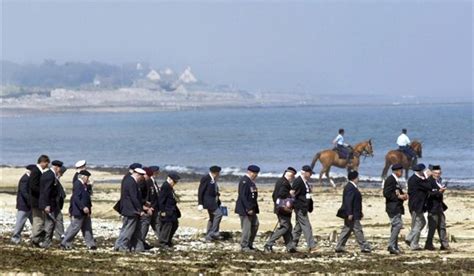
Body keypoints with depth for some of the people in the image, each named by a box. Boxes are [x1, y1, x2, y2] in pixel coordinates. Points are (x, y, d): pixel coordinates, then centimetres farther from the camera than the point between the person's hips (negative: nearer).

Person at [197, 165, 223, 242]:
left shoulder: (214, 180, 13)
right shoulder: (206, 178, -13)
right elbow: (200, 191, -14)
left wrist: (218, 202, 17)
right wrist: (200, 204, -18)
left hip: (214, 201, 10)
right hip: (208, 201, -9)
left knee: (212, 218, 10)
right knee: (218, 213, -17)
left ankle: (208, 236, 15)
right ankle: (214, 232, -11)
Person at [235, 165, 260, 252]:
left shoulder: (251, 181, 14)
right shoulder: (244, 181, -17)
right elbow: (243, 196, -22)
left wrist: (255, 208, 14)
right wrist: (248, 208, -24)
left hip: (251, 208, 10)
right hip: (245, 209, -10)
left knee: (255, 225, 13)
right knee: (247, 227, -5)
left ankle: (249, 244, 21)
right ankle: (244, 246, 3)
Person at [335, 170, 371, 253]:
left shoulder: (353, 187, 16)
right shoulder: (350, 188, -17)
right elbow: (348, 201, -22)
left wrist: (360, 212, 24)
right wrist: (350, 214, -25)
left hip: (351, 214, 11)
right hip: (352, 215, -11)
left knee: (346, 230, 12)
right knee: (358, 230, -5)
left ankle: (339, 247, 13)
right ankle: (364, 247, -1)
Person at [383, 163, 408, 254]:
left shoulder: (395, 180, 17)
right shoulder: (390, 180, -13)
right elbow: (386, 194, -20)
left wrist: (403, 196, 6)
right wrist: (398, 196, -20)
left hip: (397, 207, 10)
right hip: (392, 207, -10)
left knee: (395, 226, 12)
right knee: (398, 224, -16)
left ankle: (394, 247, 16)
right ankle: (391, 245, -15)